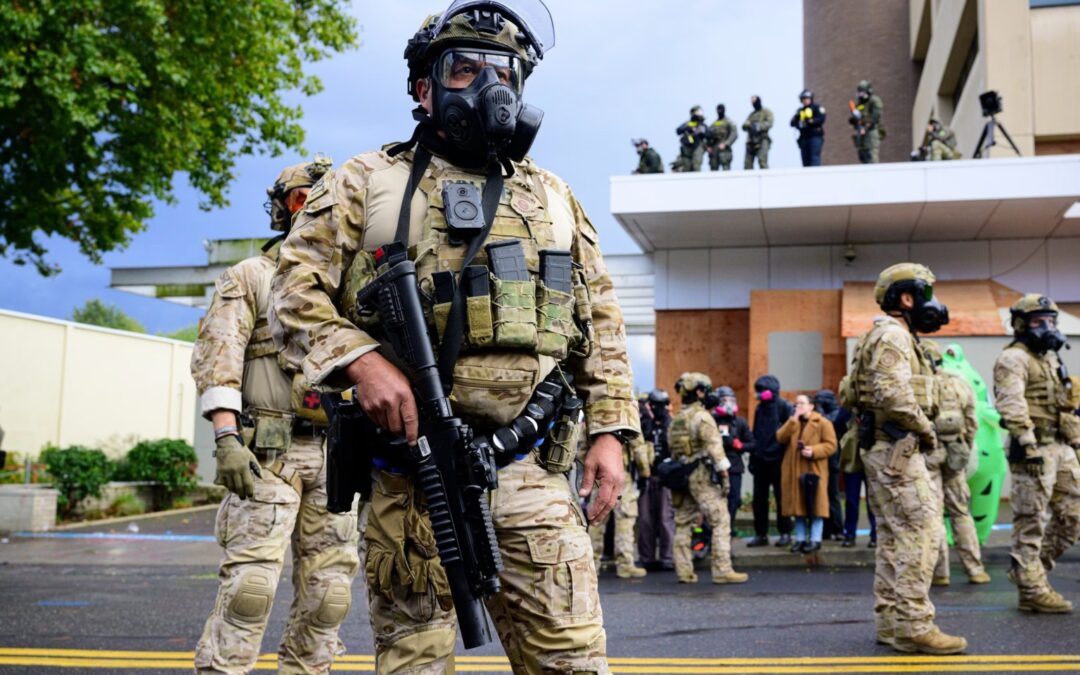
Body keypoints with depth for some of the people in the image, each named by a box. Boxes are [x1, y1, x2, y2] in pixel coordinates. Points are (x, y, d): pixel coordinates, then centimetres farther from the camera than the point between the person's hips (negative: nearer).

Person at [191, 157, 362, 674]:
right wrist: (226, 438, -16)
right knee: (250, 583, -11)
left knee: (328, 589, 5)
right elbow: (217, 361, -3)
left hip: (334, 455, 5)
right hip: (267, 452, -4)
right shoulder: (249, 277, 8)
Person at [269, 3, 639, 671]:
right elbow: (298, 291, 2)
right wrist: (359, 360, -16)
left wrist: (612, 430, 5)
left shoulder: (553, 198, 17)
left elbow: (601, 322, 16)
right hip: (410, 470, -1)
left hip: (532, 472, 2)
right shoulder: (366, 183, 9)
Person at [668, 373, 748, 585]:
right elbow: (714, 446, -16)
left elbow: (673, 449, 14)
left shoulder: (675, 419, 15)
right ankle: (722, 570, -8)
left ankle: (684, 571, 10)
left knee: (683, 524, 9)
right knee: (721, 522, -4)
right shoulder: (702, 416, -10)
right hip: (702, 475, -8)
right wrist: (724, 473, -13)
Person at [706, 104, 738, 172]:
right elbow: (707, 136, 21)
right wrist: (708, 146, 3)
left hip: (724, 150, -5)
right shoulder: (713, 124, 19)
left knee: (726, 168, -16)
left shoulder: (728, 122, 4)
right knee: (713, 168, 2)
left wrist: (725, 144, -16)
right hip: (713, 150, 5)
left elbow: (734, 134, -6)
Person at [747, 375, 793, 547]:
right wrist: (753, 457, 14)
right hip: (760, 460, 6)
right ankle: (761, 534, 12)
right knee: (759, 498, 6)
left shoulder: (784, 407, -7)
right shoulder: (760, 408, 14)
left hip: (777, 459, -6)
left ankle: (785, 533, 11)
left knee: (781, 497, 2)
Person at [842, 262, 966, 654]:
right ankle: (913, 626, -10)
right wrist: (926, 430, -13)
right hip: (896, 448, -11)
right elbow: (893, 395, -25)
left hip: (884, 448, 11)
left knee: (893, 535, 11)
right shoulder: (893, 335, -12)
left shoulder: (893, 336, 21)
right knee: (920, 531, -11)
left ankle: (890, 622, 14)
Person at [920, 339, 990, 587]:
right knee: (960, 511, 13)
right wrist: (965, 451, 19)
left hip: (927, 452, -4)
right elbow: (972, 424, 9)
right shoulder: (960, 384, 7)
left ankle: (939, 572, 2)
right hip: (954, 452, 5)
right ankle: (975, 569, 14)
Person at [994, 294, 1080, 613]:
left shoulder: (1051, 357, 21)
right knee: (1030, 523, -3)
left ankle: (1030, 570, 23)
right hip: (1035, 451, -9)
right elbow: (1011, 404, -21)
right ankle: (1032, 590, 3)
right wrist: (1027, 443, -29)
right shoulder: (1014, 359, -9)